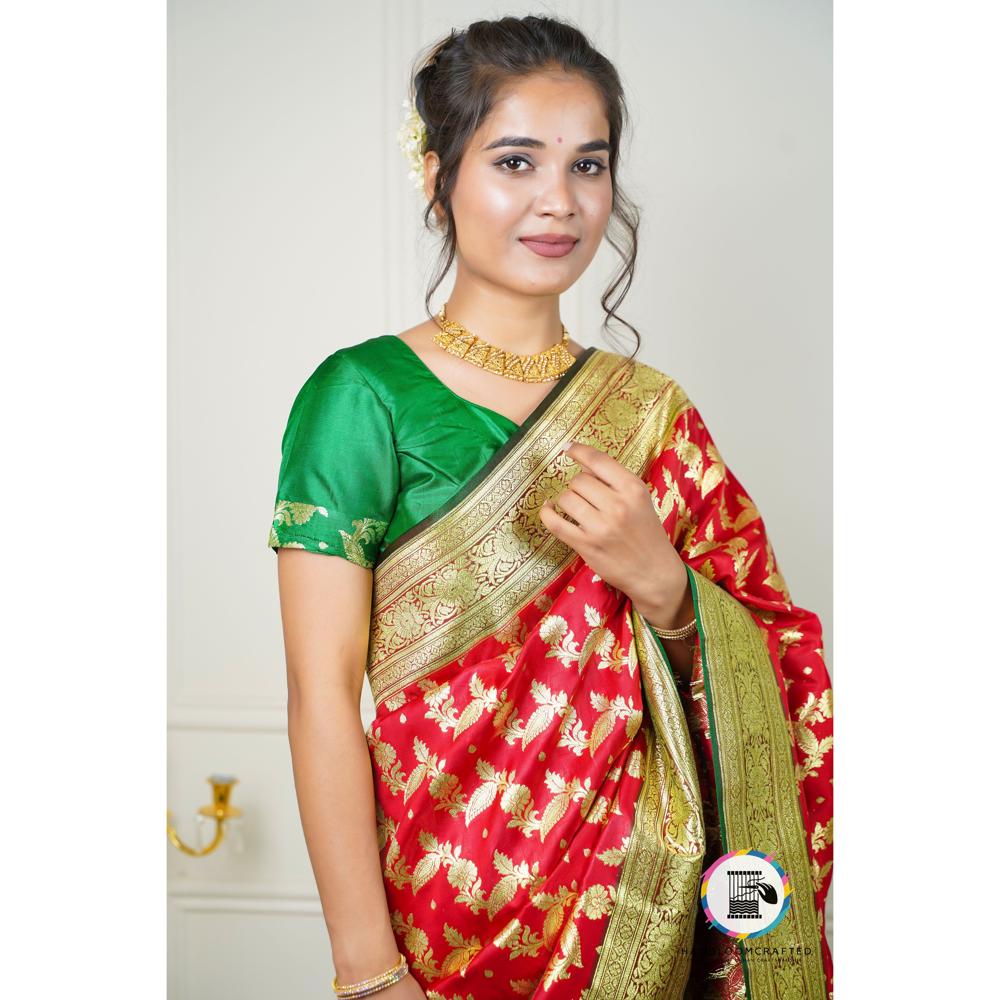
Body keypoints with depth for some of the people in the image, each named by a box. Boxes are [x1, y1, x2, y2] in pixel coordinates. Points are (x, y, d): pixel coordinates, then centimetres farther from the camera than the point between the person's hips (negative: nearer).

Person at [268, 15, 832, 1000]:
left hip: (658, 909, 5)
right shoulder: (364, 394, -10)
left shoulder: (653, 411, 4)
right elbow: (322, 696, -13)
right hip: (462, 914, -4)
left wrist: (659, 583, -15)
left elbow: (775, 686, 4)